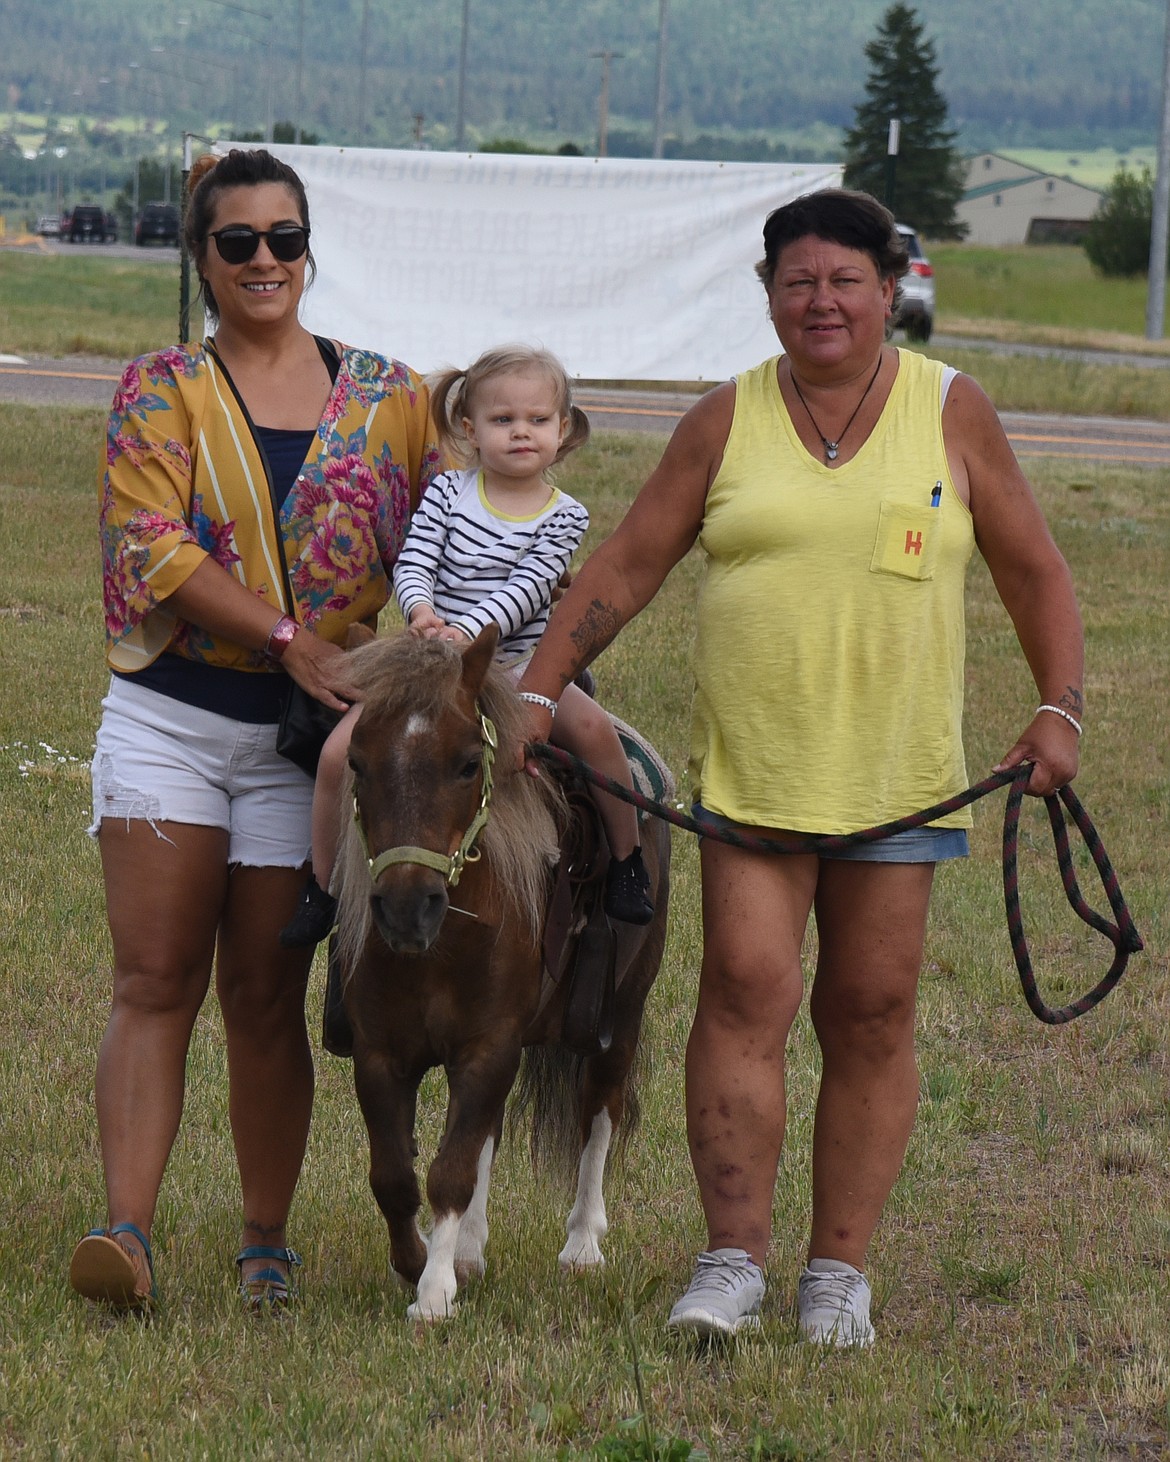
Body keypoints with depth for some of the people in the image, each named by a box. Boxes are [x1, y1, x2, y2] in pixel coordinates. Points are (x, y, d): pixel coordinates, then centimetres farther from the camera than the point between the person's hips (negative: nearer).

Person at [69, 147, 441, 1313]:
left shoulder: (386, 397, 7)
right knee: (154, 982, -7)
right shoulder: (160, 392, 2)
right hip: (169, 718, -1)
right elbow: (152, 549, -10)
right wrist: (292, 640, -19)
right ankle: (126, 1230, -14)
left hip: (305, 733, 1)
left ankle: (267, 1246, 13)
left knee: (266, 995, 4)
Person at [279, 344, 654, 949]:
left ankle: (627, 861, -6)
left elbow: (526, 589, -15)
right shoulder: (448, 493, 2)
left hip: (517, 667, -1)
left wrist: (469, 631, -32)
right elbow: (412, 563, -6)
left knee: (593, 728, -27)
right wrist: (422, 611, -29)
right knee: (340, 751, -16)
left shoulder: (563, 516, -2)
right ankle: (322, 886, 6)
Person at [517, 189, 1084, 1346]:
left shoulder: (951, 413, 5)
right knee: (747, 989, -11)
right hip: (750, 767, 0)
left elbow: (1032, 572, 10)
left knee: (871, 1013, 2)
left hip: (898, 773, 0)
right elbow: (626, 567, 8)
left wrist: (1058, 707, 0)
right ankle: (732, 1260, -8)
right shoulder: (727, 422, 6)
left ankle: (840, 1270, 9)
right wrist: (536, 690, 2)